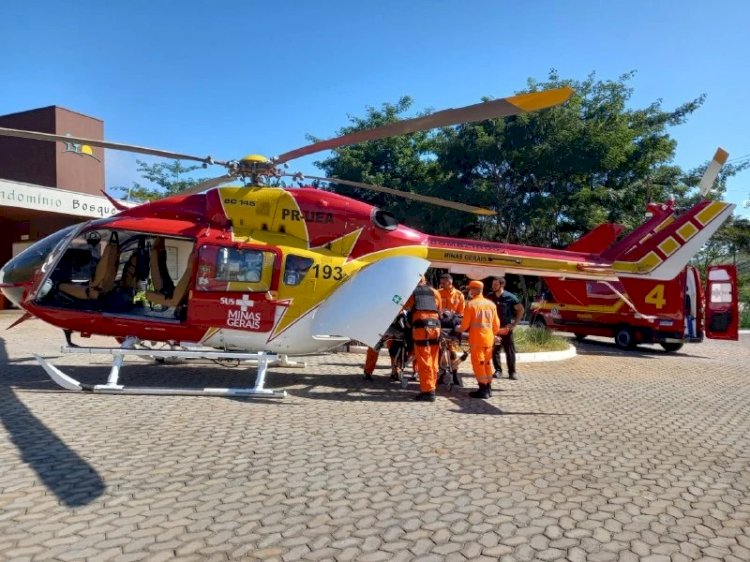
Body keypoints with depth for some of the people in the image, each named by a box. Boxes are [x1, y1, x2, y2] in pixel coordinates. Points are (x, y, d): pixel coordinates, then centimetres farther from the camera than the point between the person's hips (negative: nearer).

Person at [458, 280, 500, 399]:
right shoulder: (491, 304, 8)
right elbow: (496, 324, 11)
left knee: (478, 363, 0)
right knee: (487, 363, 14)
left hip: (476, 338, -6)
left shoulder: (470, 304, -9)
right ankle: (488, 389, 20)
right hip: (489, 338, 6)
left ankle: (483, 390, 0)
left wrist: (459, 329, 13)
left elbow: (465, 324, -7)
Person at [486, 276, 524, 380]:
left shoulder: (510, 297, -7)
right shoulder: (490, 297, 1)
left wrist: (514, 324, -5)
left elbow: (520, 309, -1)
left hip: (506, 328, -3)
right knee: (495, 350, 5)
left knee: (510, 350, 1)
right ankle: (498, 370, 14)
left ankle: (512, 372, 8)